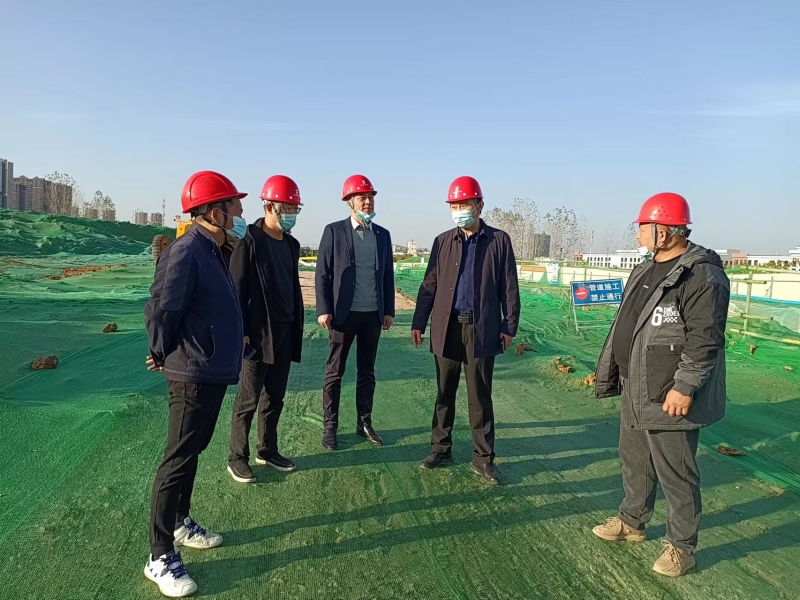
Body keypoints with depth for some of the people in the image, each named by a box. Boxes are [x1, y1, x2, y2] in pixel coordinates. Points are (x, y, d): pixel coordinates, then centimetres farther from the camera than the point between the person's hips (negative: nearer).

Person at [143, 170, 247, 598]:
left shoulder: (212, 250, 10)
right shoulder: (187, 251, -20)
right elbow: (160, 311, -22)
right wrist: (164, 355, -6)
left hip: (213, 371, 10)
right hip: (193, 375, -9)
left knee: (192, 452, 21)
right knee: (179, 460, 0)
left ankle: (180, 523, 39)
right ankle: (160, 558, 13)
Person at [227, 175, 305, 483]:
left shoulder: (291, 244, 12)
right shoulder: (249, 240, -10)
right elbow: (237, 289, -11)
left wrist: (297, 327, 13)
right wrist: (240, 331, -15)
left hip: (285, 335, 7)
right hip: (257, 335, -7)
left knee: (275, 398, 15)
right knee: (248, 400, 3)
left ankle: (267, 450, 29)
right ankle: (237, 458, 17)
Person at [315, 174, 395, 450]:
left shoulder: (382, 234, 9)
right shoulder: (334, 231, -2)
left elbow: (388, 275, 11)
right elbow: (322, 273, -4)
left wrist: (389, 310, 7)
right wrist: (324, 309, -10)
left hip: (373, 314, 4)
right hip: (344, 313, -3)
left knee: (367, 371, 12)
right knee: (334, 372, 5)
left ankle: (364, 422, 23)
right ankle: (330, 426, 16)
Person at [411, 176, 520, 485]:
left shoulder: (499, 240, 2)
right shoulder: (442, 241, 7)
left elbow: (509, 287, 2)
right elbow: (429, 285, 7)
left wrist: (510, 326, -1)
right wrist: (419, 322, 4)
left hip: (482, 329, -2)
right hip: (447, 327, 2)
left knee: (480, 397, 5)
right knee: (444, 393, 12)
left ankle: (483, 459, 16)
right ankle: (441, 449, 26)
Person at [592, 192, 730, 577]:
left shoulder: (702, 276, -18)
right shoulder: (645, 270, 10)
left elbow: (704, 341, -22)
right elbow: (623, 327, 16)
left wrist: (684, 388, -23)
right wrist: (608, 373, 18)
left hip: (669, 397, -9)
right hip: (635, 393, 9)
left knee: (676, 475, 6)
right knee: (633, 460, 22)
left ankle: (681, 546, 25)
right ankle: (631, 522, 41)